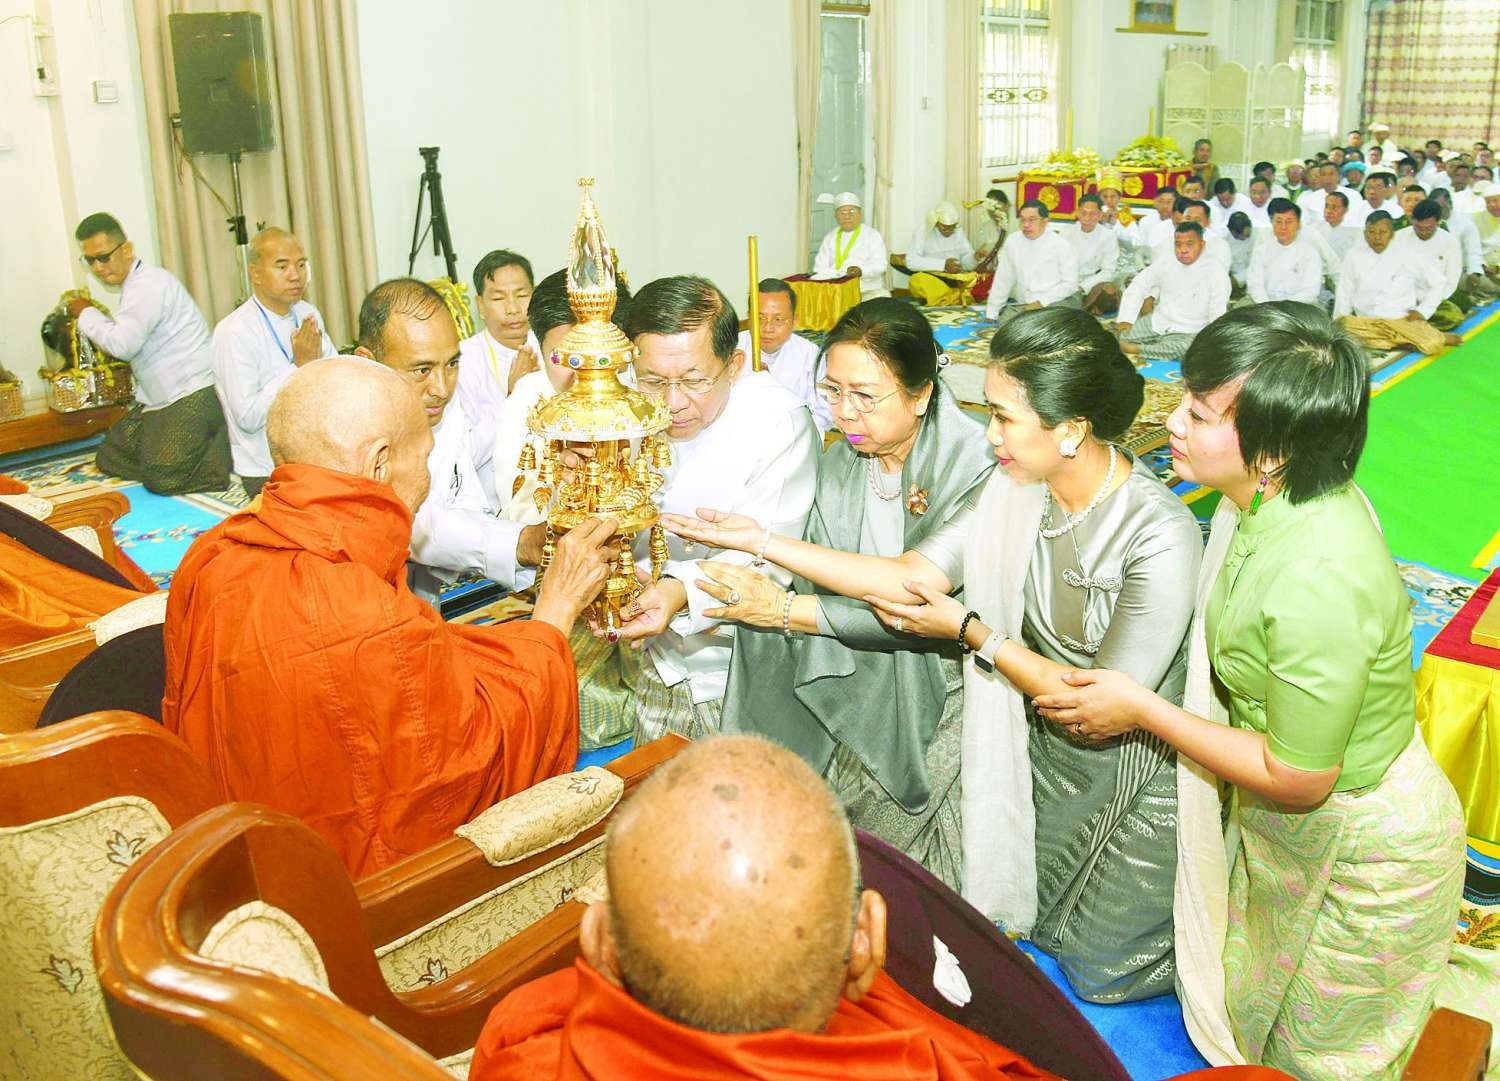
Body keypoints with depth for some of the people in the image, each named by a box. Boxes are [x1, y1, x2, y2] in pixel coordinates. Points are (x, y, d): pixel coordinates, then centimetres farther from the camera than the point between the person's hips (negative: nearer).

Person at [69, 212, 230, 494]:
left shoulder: (149, 283, -14)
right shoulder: (134, 284, 17)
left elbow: (123, 344, -20)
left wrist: (87, 314, -6)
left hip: (192, 396, -11)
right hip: (159, 399, 11)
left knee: (161, 479, -22)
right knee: (109, 459, 13)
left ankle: (225, 449, -2)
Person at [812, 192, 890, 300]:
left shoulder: (873, 235, 8)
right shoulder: (830, 238, 19)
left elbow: (879, 265, -6)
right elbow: (820, 268, 14)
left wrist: (861, 271, -27)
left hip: (870, 291, -2)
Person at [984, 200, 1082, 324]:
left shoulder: (1061, 245, -3)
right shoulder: (1013, 244, 8)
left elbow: (1070, 284, -5)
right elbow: (1002, 282, 12)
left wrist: (1041, 303, -14)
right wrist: (990, 315, 10)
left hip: (1059, 301, -3)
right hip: (1021, 304, 3)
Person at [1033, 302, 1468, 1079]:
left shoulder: (1319, 580, -39)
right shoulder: (1277, 496, -12)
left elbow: (1298, 778, -27)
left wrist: (1142, 710, -21)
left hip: (1358, 854, -8)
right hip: (1276, 836, 8)